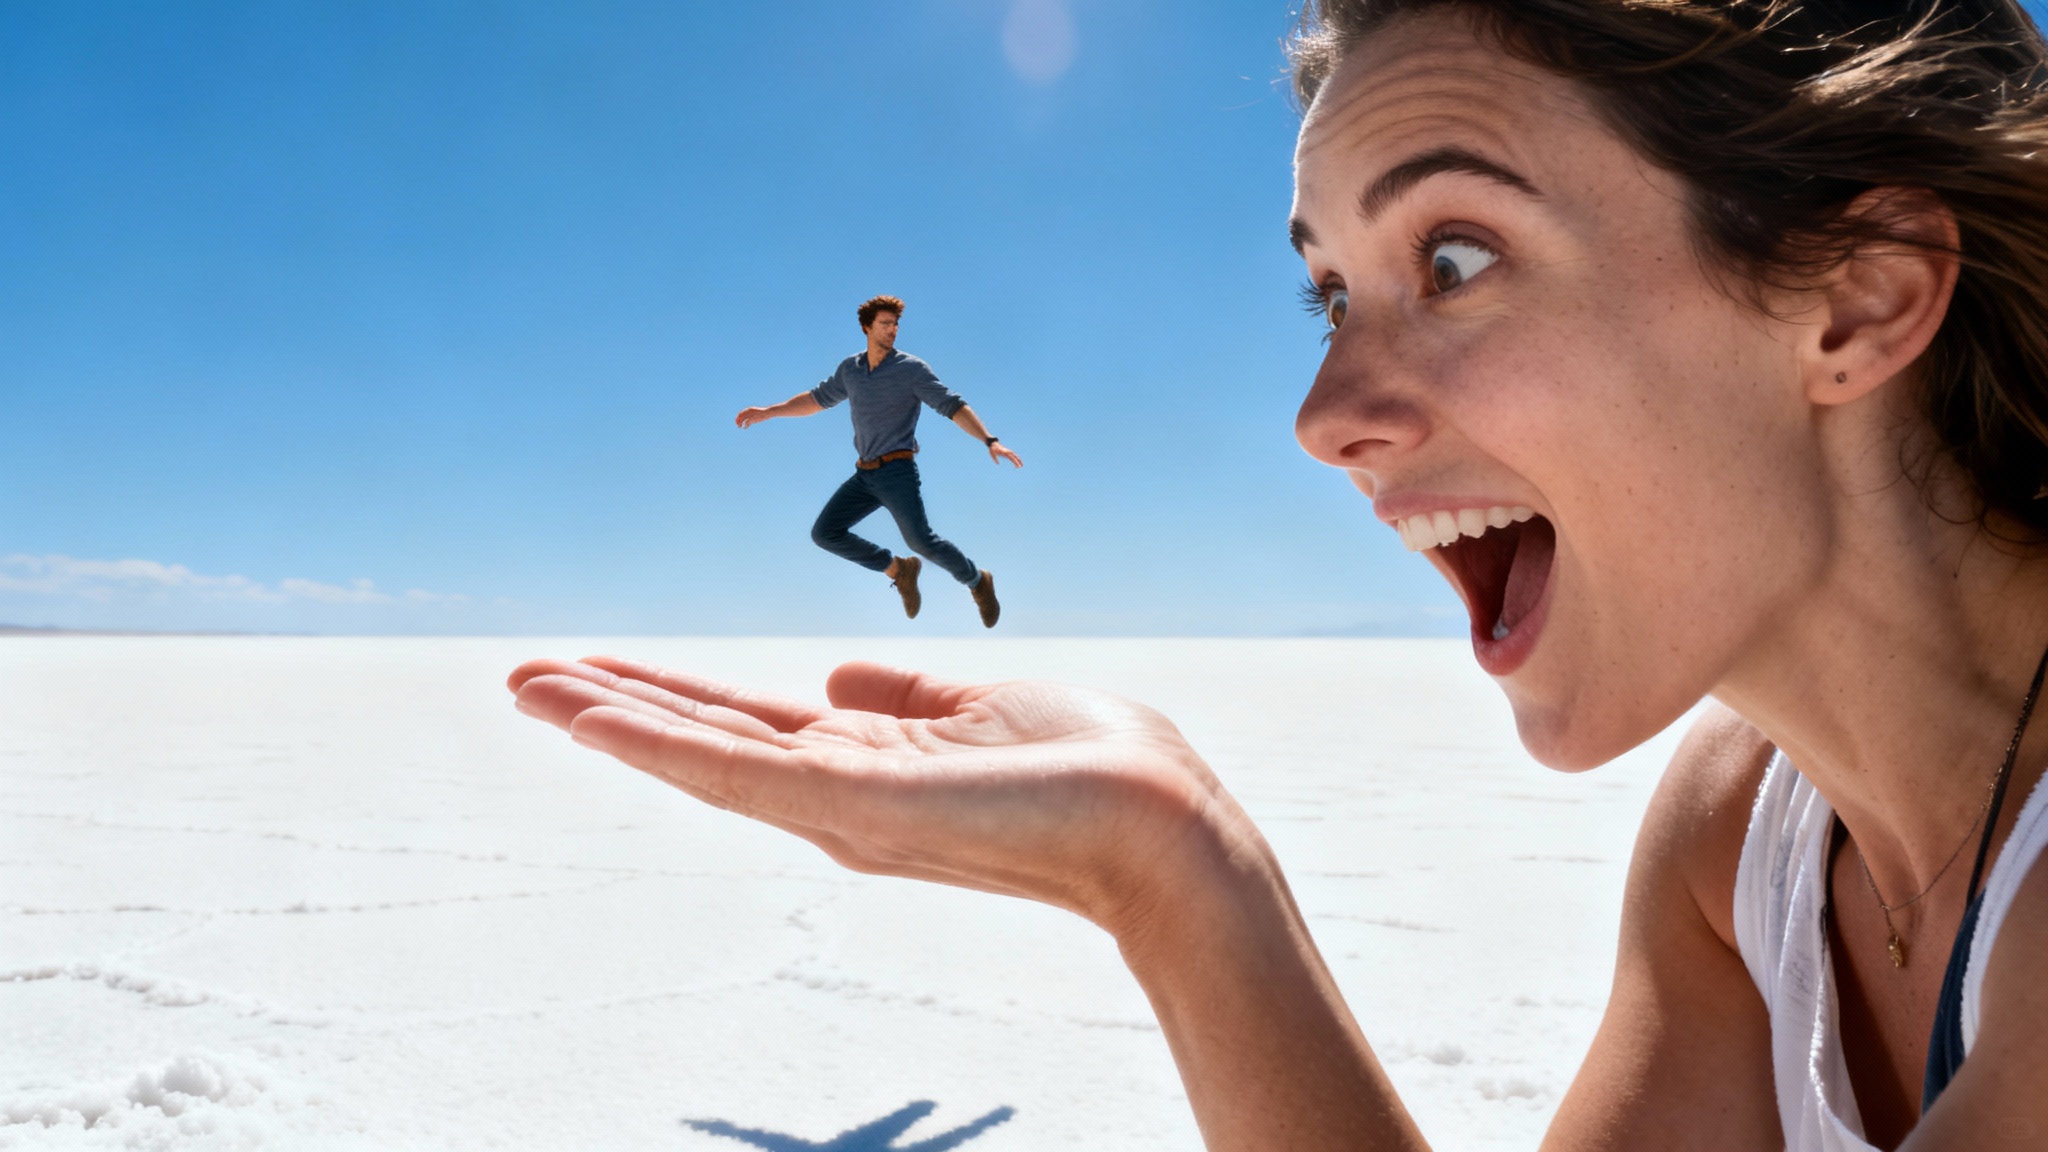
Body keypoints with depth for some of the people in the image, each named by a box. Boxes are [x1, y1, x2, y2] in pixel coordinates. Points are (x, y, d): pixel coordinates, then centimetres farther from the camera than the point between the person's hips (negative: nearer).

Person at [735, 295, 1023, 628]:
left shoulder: (912, 368, -7)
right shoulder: (850, 368, 11)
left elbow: (953, 406, -14)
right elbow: (818, 399, 27)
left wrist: (990, 442, -27)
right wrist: (768, 412, 23)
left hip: (898, 472, -6)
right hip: (865, 475, 6)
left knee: (921, 540, -19)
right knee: (825, 533, -3)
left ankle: (977, 581, 8)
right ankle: (899, 570, 10)